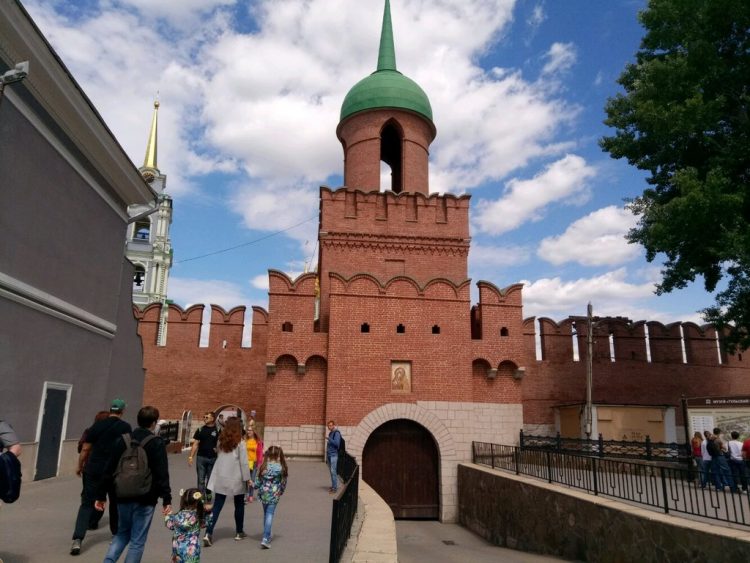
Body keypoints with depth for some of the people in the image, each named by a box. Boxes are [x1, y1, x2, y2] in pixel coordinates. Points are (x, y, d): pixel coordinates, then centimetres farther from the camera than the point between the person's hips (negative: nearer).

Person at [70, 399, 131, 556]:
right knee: (116, 502, 20)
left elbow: (85, 449, 2)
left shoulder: (97, 425, -1)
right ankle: (117, 532, 34)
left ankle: (77, 540, -10)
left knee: (87, 504, 4)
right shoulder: (126, 428, -2)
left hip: (94, 469, 0)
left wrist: (80, 466, 15)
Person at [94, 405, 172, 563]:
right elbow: (162, 475, -14)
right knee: (137, 540, 6)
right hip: (145, 499, -5)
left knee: (122, 533, 22)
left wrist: (101, 495, 12)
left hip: (123, 497, 5)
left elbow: (109, 470, 6)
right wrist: (167, 499, -10)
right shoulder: (157, 444, -10)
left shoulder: (122, 440, 3)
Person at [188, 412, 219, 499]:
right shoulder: (200, 429, 3)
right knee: (201, 479, 1)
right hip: (201, 457, 1)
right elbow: (195, 444, 3)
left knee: (210, 479, 12)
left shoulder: (218, 430, -2)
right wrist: (191, 456, -2)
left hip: (213, 458, -1)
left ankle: (208, 495, 30)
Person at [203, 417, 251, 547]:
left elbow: (219, 458, 8)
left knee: (217, 506, 4)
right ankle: (239, 532, 25)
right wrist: (247, 478, -3)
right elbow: (244, 463, -11)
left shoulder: (221, 442, 2)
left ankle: (208, 533, -9)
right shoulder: (240, 443, -12)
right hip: (236, 479, -4)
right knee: (239, 505, 14)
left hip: (220, 479, 4)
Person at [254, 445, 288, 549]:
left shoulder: (264, 466, -8)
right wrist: (281, 492, 16)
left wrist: (253, 485, 19)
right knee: (270, 514, 0)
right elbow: (283, 483, -1)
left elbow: (258, 481, -2)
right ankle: (265, 539, -12)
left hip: (263, 493, 2)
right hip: (274, 495, -2)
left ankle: (267, 536, 32)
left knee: (266, 514, 19)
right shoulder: (281, 468, -9)